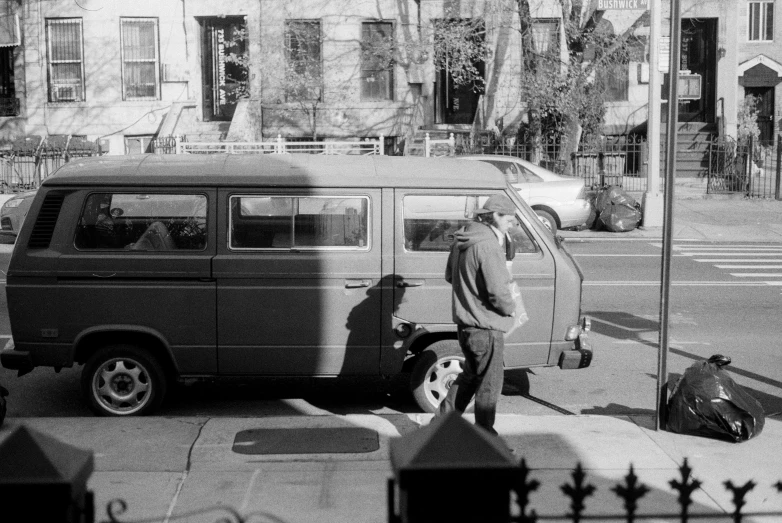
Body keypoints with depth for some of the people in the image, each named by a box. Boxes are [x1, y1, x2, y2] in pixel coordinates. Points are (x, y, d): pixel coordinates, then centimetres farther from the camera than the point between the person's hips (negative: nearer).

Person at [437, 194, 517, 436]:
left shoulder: (462, 240, 7)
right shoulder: (488, 246, -22)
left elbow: (450, 276, 20)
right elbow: (498, 292, -25)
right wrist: (510, 307, -6)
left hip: (464, 322, 9)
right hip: (486, 327, -9)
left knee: (470, 375, 25)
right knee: (489, 384, 5)